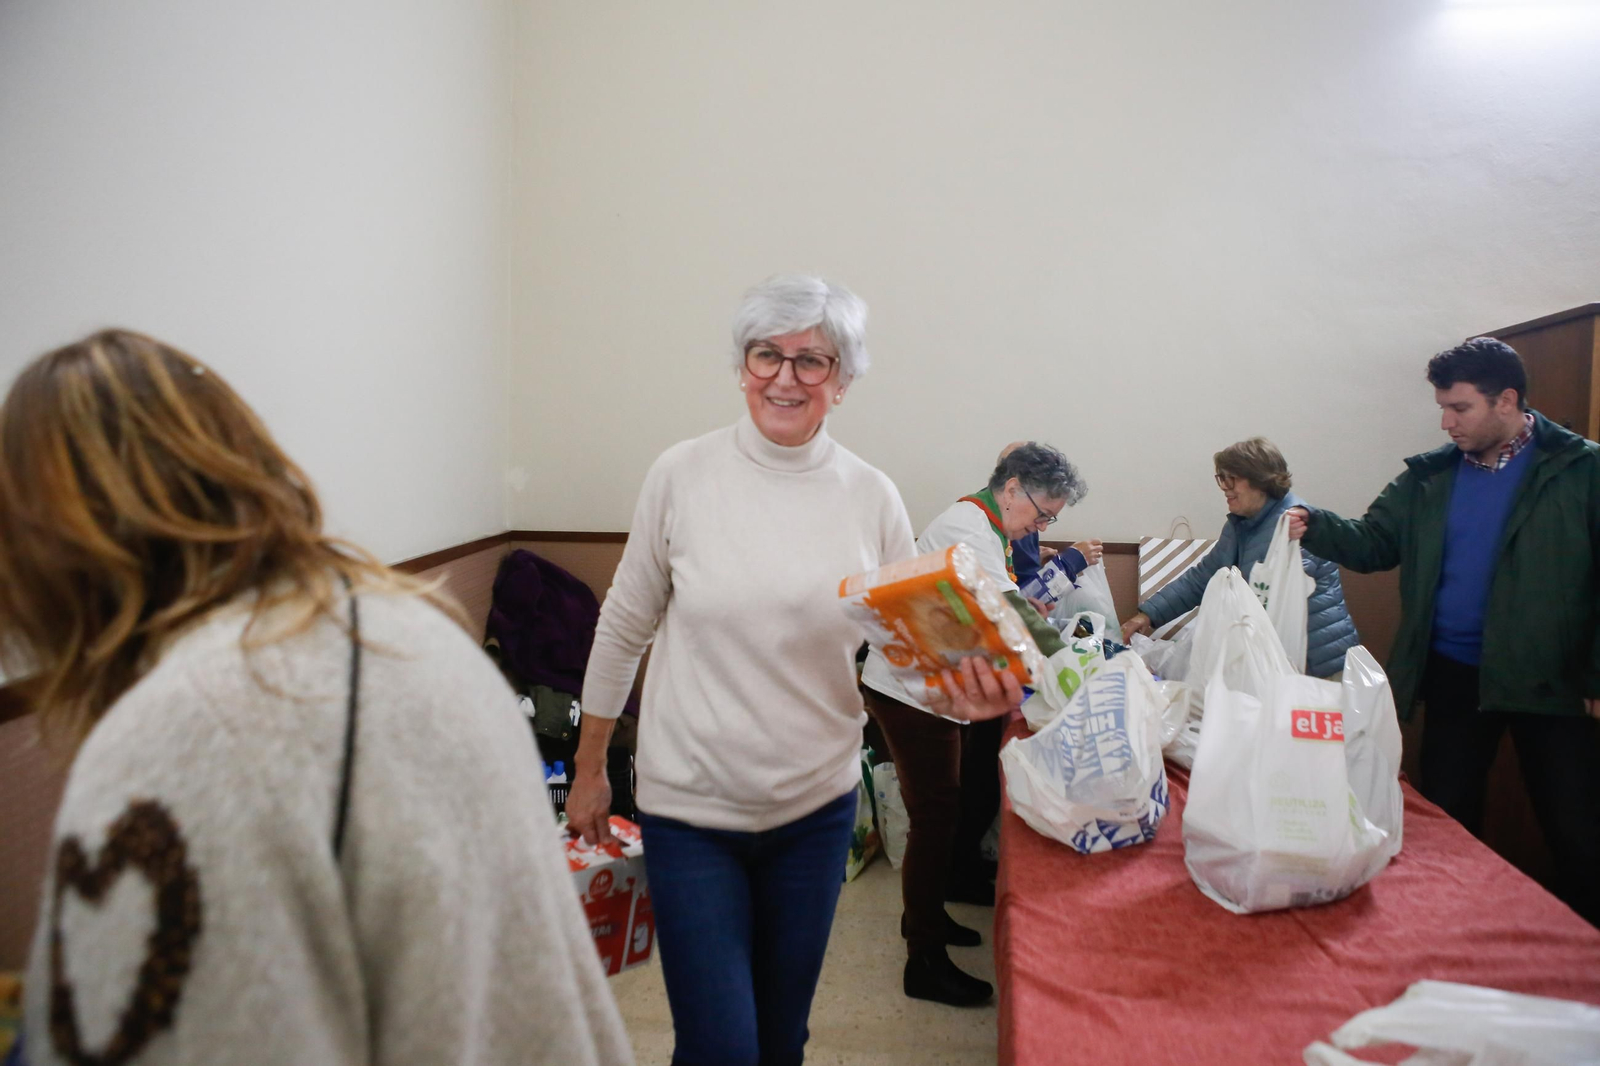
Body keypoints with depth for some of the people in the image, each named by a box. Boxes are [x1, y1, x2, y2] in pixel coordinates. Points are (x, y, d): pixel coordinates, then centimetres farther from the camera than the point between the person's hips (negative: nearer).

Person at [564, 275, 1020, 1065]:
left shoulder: (871, 497, -5)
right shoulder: (682, 475, -8)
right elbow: (624, 627, 1)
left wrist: (964, 695, -21)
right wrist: (589, 768, 6)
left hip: (816, 805, 2)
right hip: (690, 805, -2)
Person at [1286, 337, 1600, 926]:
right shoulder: (1430, 476, 6)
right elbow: (1373, 543, 5)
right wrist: (1314, 526, -14)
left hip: (1551, 680, -4)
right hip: (1453, 676, 4)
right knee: (1446, 820, 13)